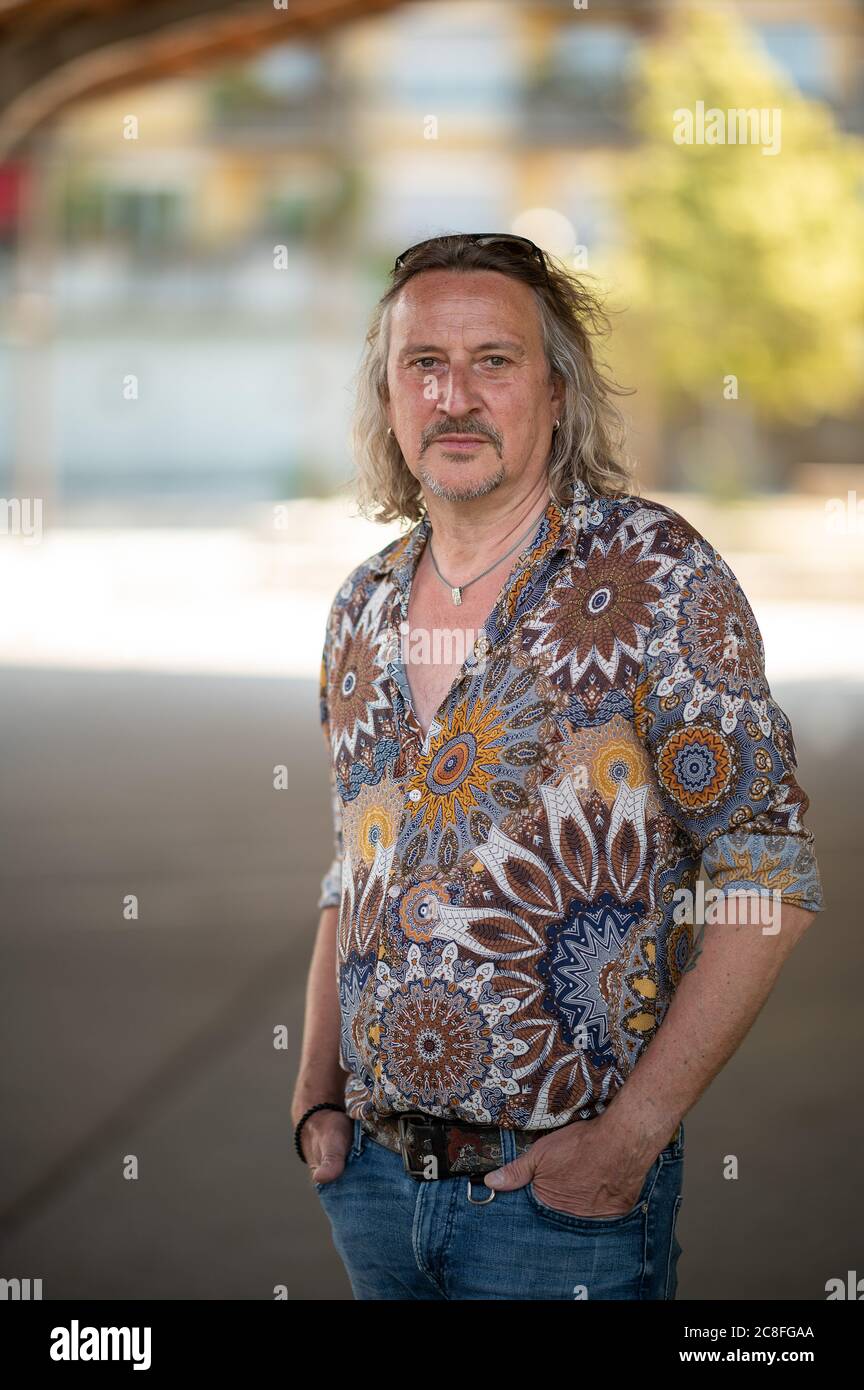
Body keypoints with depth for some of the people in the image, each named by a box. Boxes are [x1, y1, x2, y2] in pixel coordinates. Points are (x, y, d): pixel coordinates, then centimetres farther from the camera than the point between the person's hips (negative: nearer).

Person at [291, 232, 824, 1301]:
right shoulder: (364, 608, 8)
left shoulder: (652, 574, -10)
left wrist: (632, 1131, -17)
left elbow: (766, 879, -12)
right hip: (371, 1175, 5)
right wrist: (318, 1093, 6)